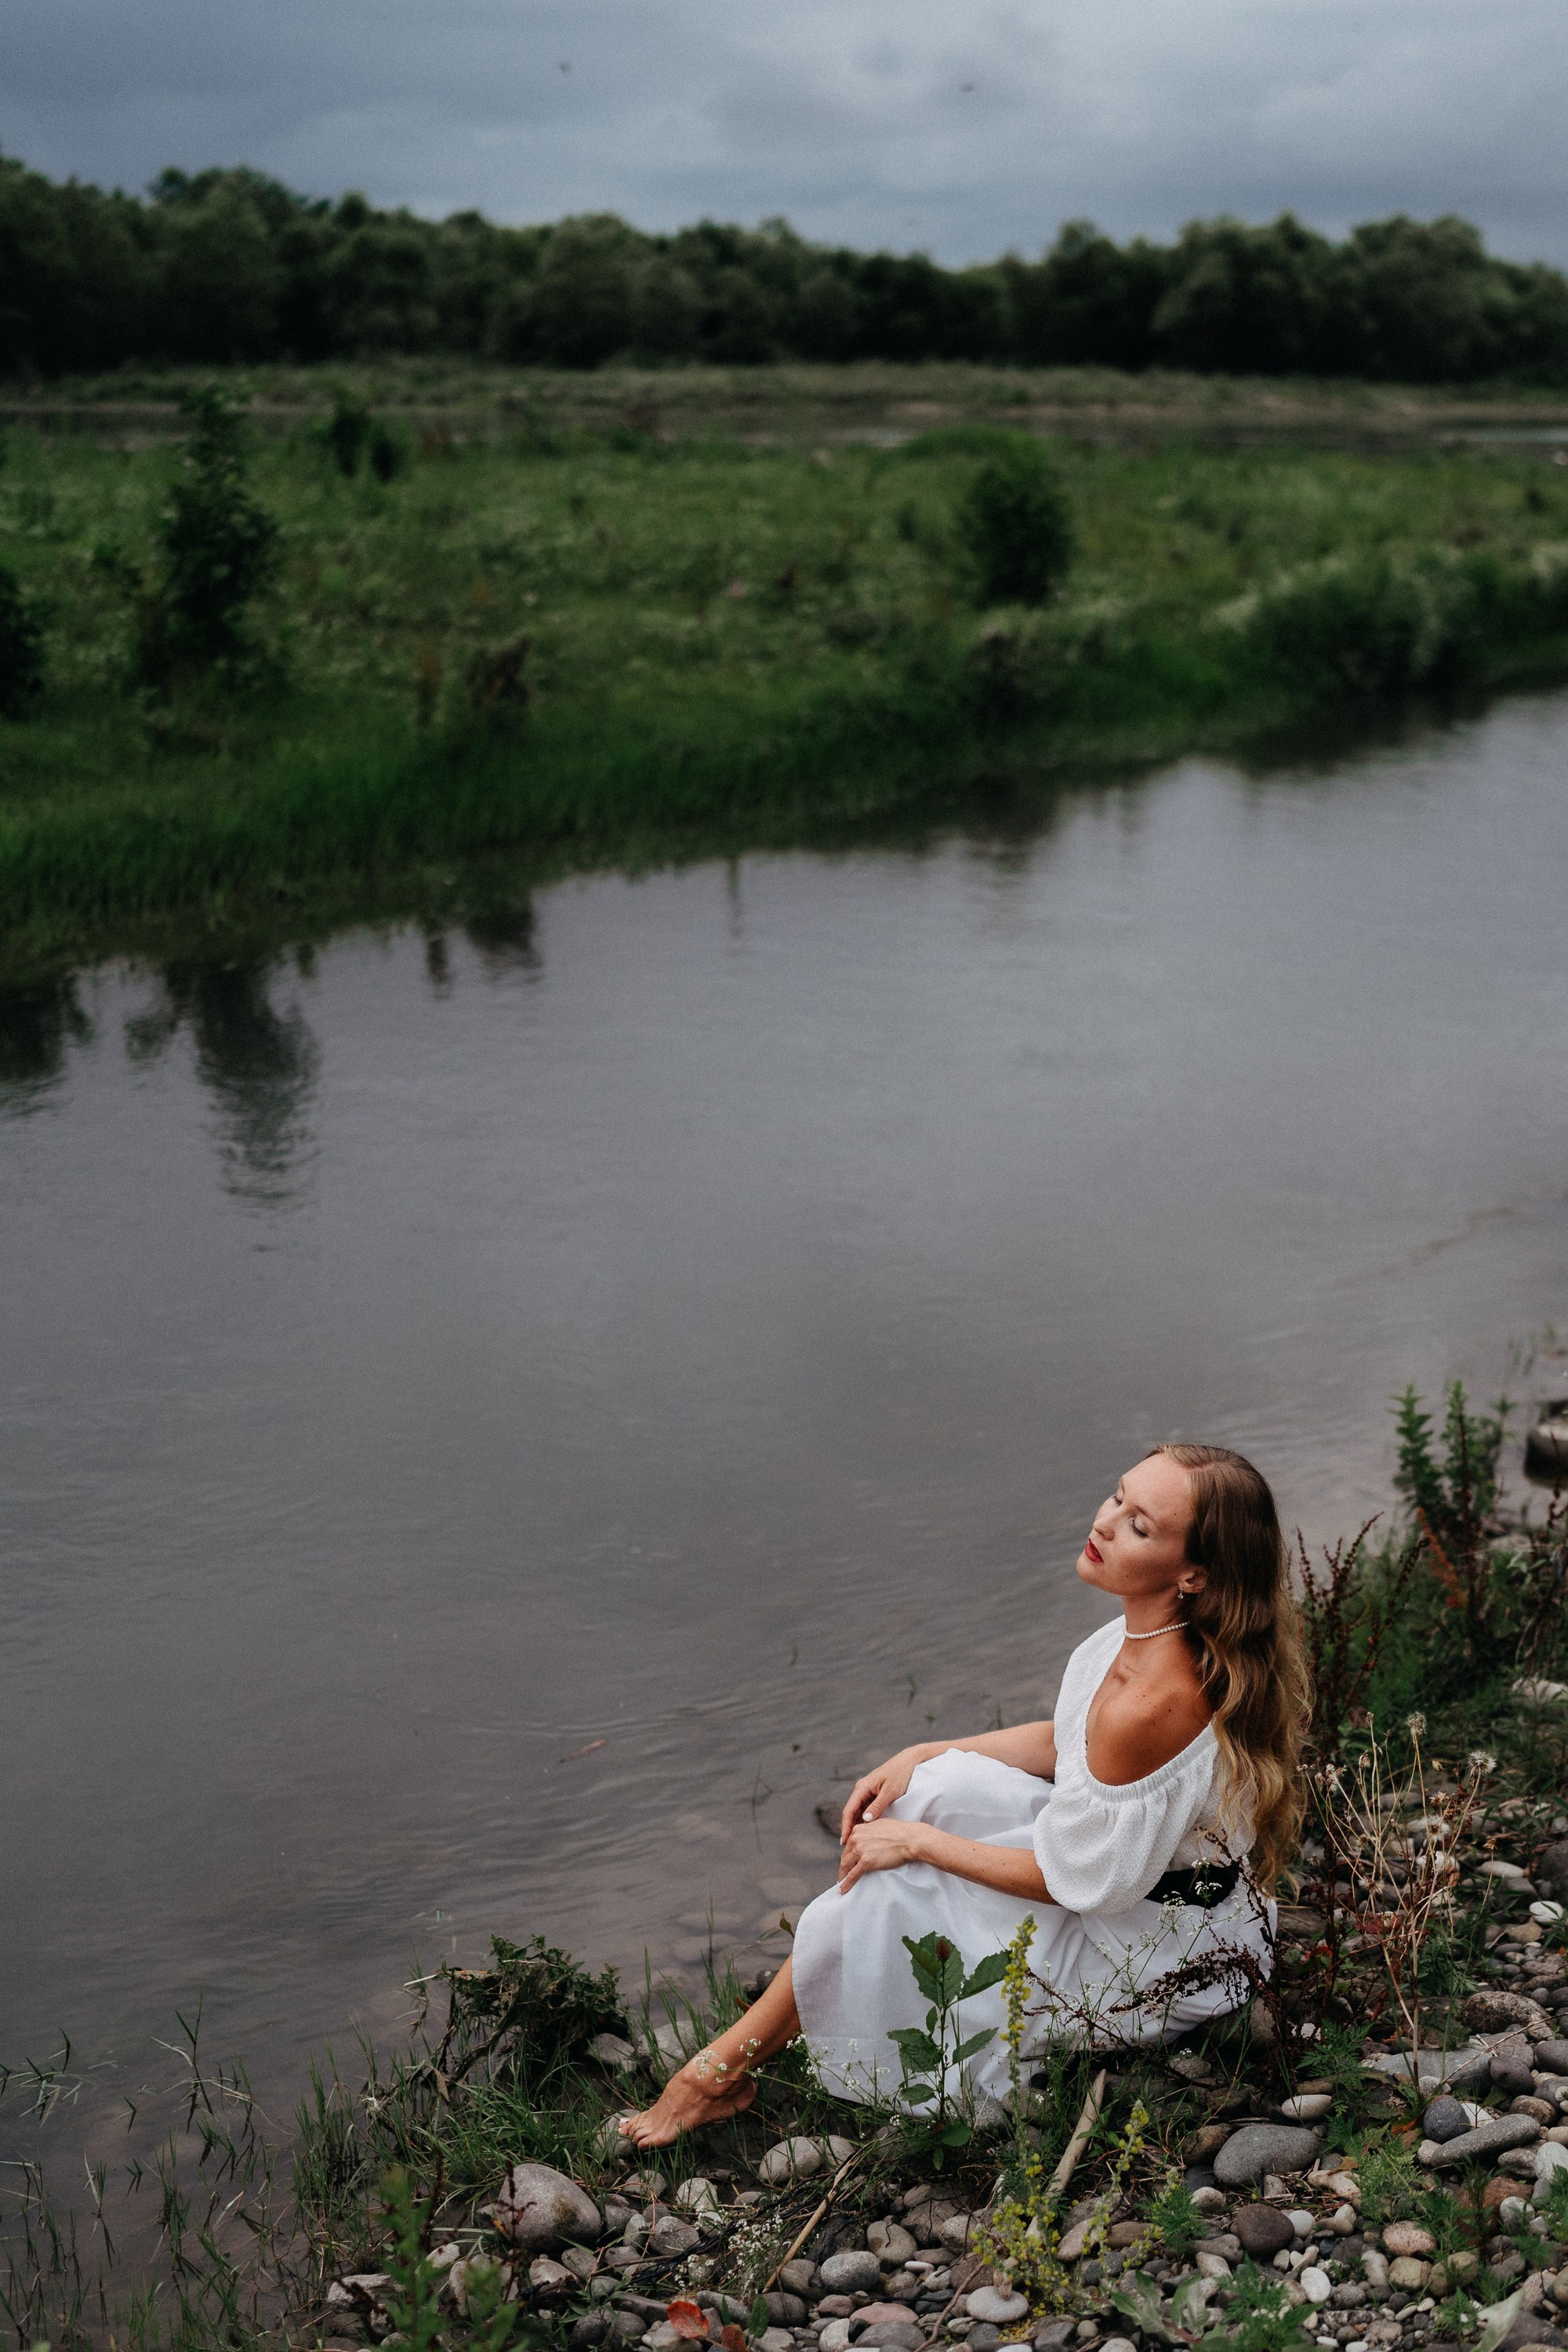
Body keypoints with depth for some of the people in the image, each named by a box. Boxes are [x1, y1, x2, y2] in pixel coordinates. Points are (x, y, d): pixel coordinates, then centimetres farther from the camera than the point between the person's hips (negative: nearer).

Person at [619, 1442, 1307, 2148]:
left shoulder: (1151, 1704, -36)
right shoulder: (1148, 1630, -8)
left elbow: (1076, 1880, -24)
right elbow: (1070, 1744, 9)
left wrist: (918, 1842, -15)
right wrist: (925, 1756, 1)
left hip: (1147, 1965, -8)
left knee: (883, 1894, -10)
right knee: (932, 1789, -1)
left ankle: (726, 2069, 11)